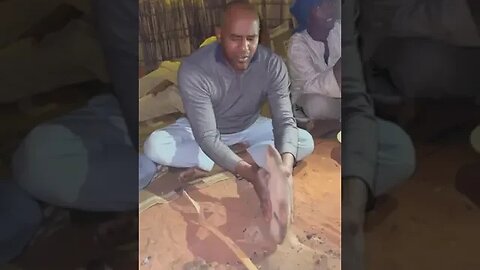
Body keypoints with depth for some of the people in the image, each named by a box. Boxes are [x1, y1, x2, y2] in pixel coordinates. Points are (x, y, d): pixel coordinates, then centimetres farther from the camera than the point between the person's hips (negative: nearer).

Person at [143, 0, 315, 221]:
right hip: (204, 130, -2)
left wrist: (286, 163, -51)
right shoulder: (193, 70, -34)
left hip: (249, 127, 3)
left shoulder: (273, 65, -25)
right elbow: (207, 138, -37)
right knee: (154, 146, -29)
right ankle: (251, 159, -16)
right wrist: (254, 177, -49)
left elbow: (285, 121, -28)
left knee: (306, 142, -18)